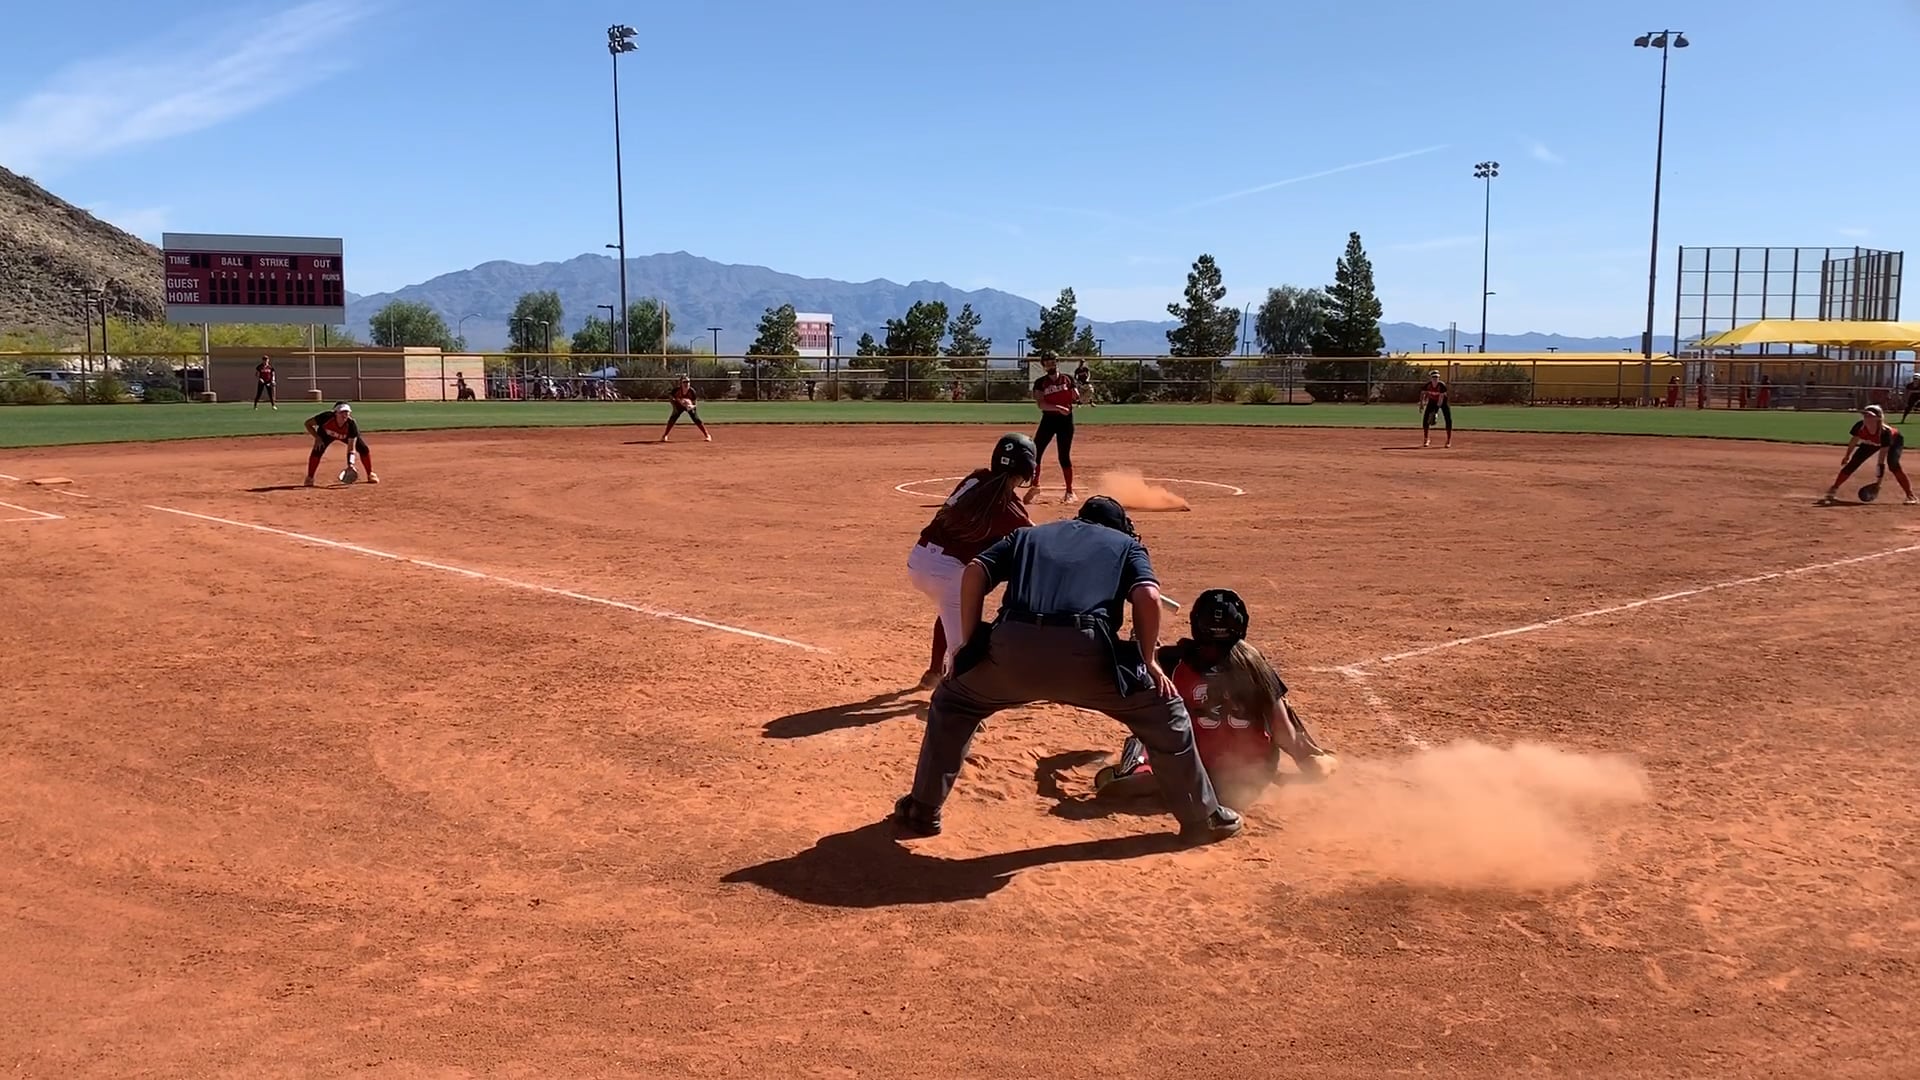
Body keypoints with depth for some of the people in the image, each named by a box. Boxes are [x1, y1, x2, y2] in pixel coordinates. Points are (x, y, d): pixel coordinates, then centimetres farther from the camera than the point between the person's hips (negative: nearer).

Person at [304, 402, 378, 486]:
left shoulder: (351, 425, -37)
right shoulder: (327, 417, -40)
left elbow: (351, 448, -36)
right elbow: (308, 423, -25)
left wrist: (350, 464, -48)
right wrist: (317, 438, -35)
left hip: (346, 435, 1)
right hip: (326, 434, -1)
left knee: (363, 448, -15)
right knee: (317, 450, -24)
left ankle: (370, 475, 5)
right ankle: (309, 478, -7)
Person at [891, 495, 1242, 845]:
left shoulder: (1028, 534, 33)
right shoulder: (1127, 544, 27)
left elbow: (974, 572, 17)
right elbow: (1148, 596, 6)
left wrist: (969, 645, 20)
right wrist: (1149, 660, 17)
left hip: (1013, 649, 2)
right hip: (1085, 654, -2)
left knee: (951, 704, 31)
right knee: (1165, 714, 22)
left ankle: (922, 811, 32)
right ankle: (1204, 819, 29)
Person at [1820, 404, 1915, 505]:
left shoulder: (1884, 432, -41)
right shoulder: (1860, 426, -32)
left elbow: (1882, 460, -40)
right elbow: (1854, 441, -9)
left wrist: (1879, 481, -40)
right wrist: (1847, 456, 4)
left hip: (1894, 440, -4)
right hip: (1870, 443, 4)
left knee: (1893, 463, -27)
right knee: (1853, 463, -5)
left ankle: (1910, 495, -18)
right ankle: (1833, 491, 7)